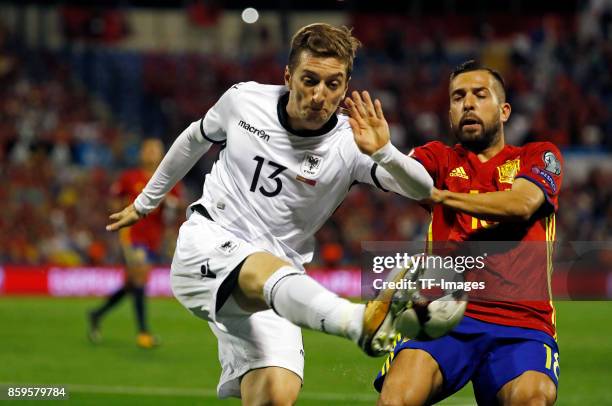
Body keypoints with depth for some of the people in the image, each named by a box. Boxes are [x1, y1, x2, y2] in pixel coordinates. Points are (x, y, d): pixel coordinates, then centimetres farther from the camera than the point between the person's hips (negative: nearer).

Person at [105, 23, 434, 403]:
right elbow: (194, 140, 20)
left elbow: (423, 189, -24)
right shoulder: (243, 100, -2)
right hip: (206, 245, -2)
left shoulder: (348, 144, -9)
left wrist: (383, 152, -44)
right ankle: (365, 322, -68)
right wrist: (144, 202, 31)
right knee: (269, 270, -37)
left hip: (269, 288, 2)